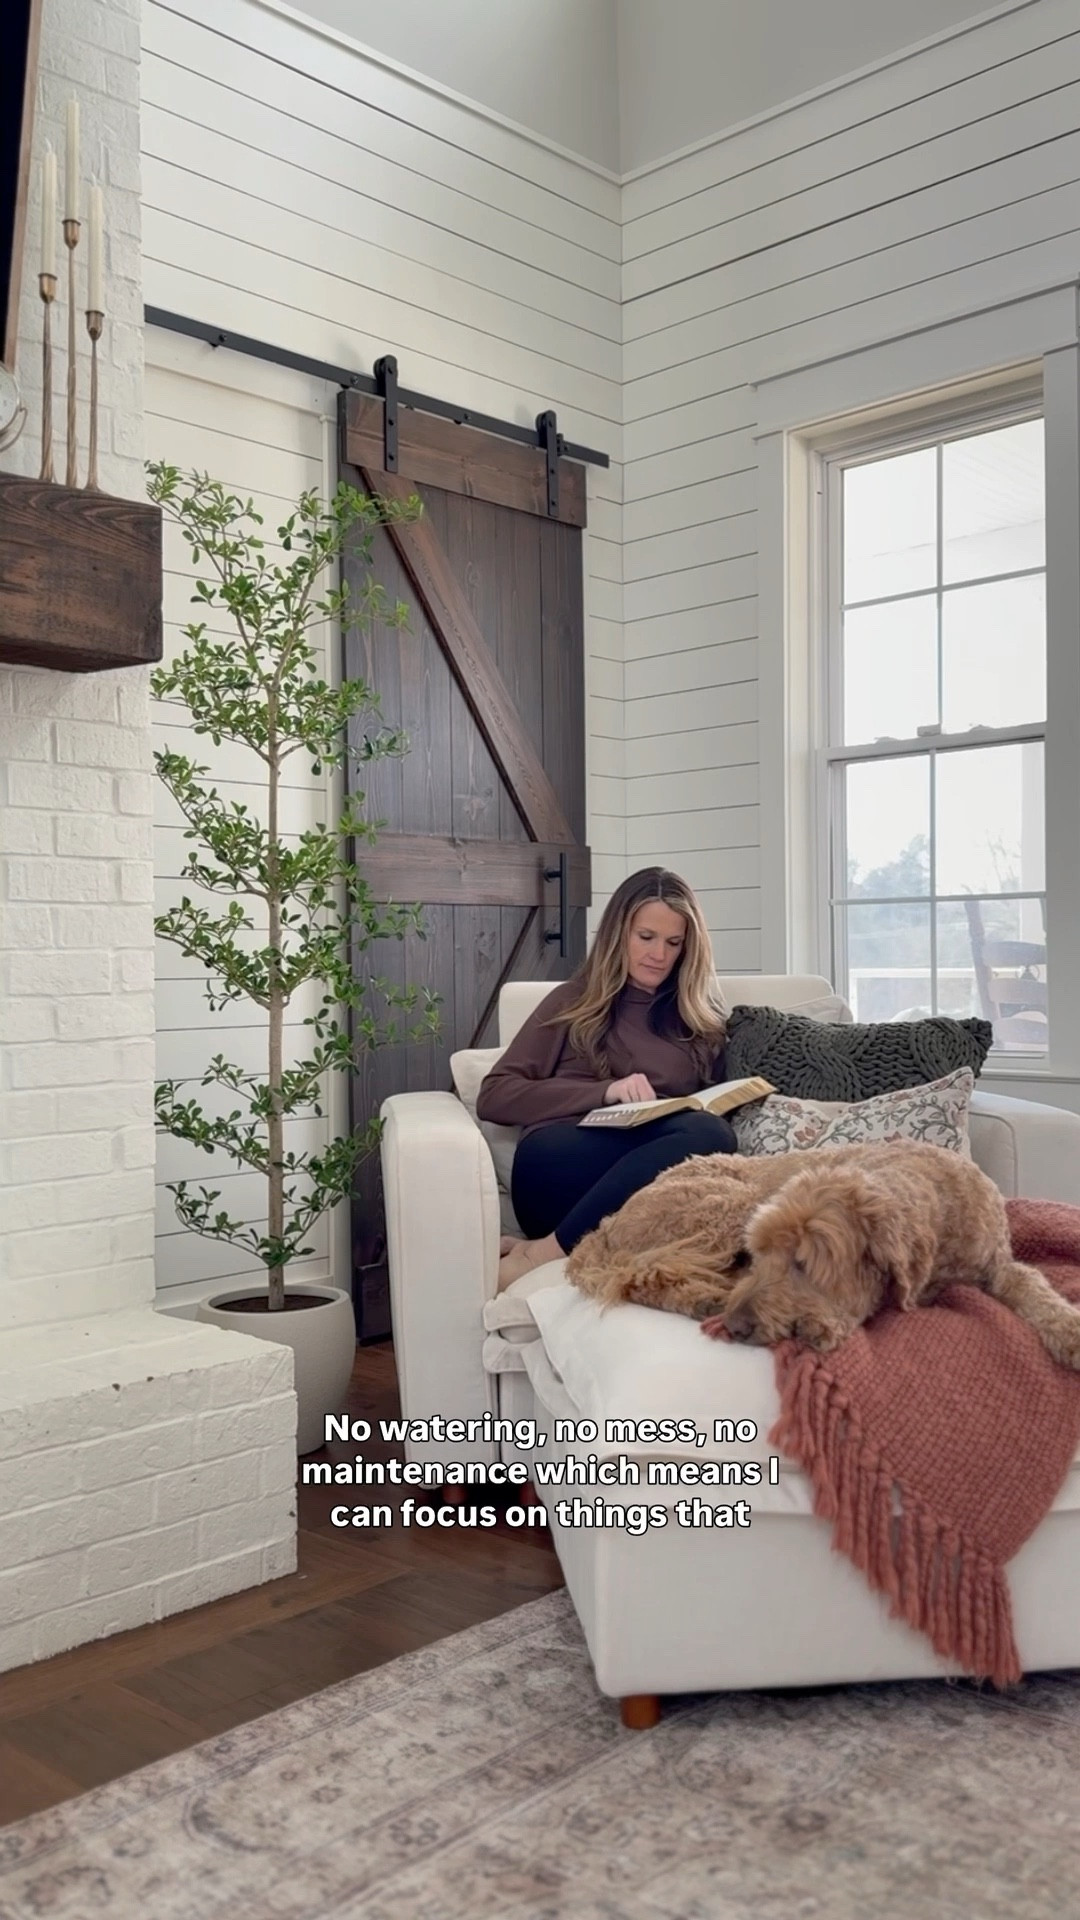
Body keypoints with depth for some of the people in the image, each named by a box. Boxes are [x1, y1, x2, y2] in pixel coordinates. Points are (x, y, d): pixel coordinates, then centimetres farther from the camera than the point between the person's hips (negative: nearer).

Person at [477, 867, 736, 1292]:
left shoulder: (701, 1018, 26)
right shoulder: (575, 1001, 18)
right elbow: (493, 1095, 8)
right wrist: (605, 1091, -6)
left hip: (647, 1174, 3)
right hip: (561, 1163, -3)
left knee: (711, 1131, -34)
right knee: (704, 1137, -32)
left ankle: (541, 1252, -30)